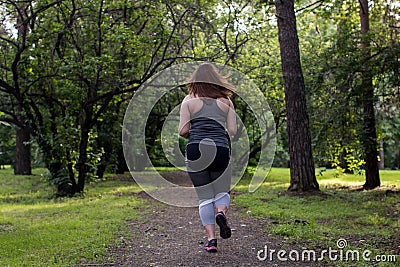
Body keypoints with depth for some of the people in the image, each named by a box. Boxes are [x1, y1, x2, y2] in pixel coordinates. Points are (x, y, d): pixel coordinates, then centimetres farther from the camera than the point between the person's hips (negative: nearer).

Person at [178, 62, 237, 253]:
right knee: (222, 192, 18)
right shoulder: (225, 101, 8)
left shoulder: (189, 101, 4)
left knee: (205, 198, 8)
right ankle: (221, 212, -14)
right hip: (220, 151, 1)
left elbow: (183, 131, -3)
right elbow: (232, 131, 2)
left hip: (195, 152, 0)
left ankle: (211, 238, -4)